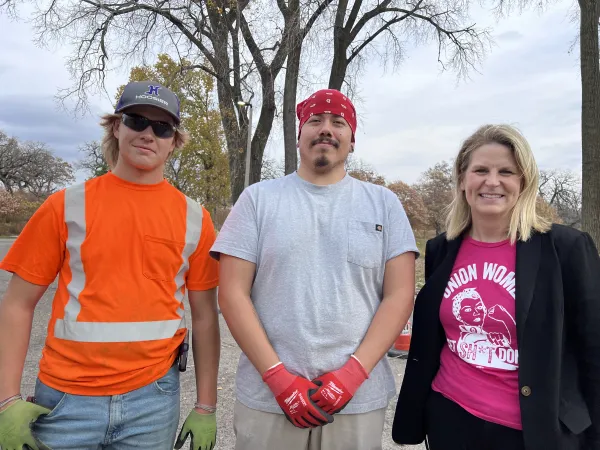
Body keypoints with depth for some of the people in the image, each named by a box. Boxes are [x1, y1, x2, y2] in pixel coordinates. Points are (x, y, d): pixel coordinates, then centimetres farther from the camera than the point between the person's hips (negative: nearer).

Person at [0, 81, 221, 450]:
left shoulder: (194, 218, -2)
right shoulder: (67, 206, -3)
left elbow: (204, 315, 1)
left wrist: (206, 406, 2)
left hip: (153, 398, 1)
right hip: (66, 398, 0)